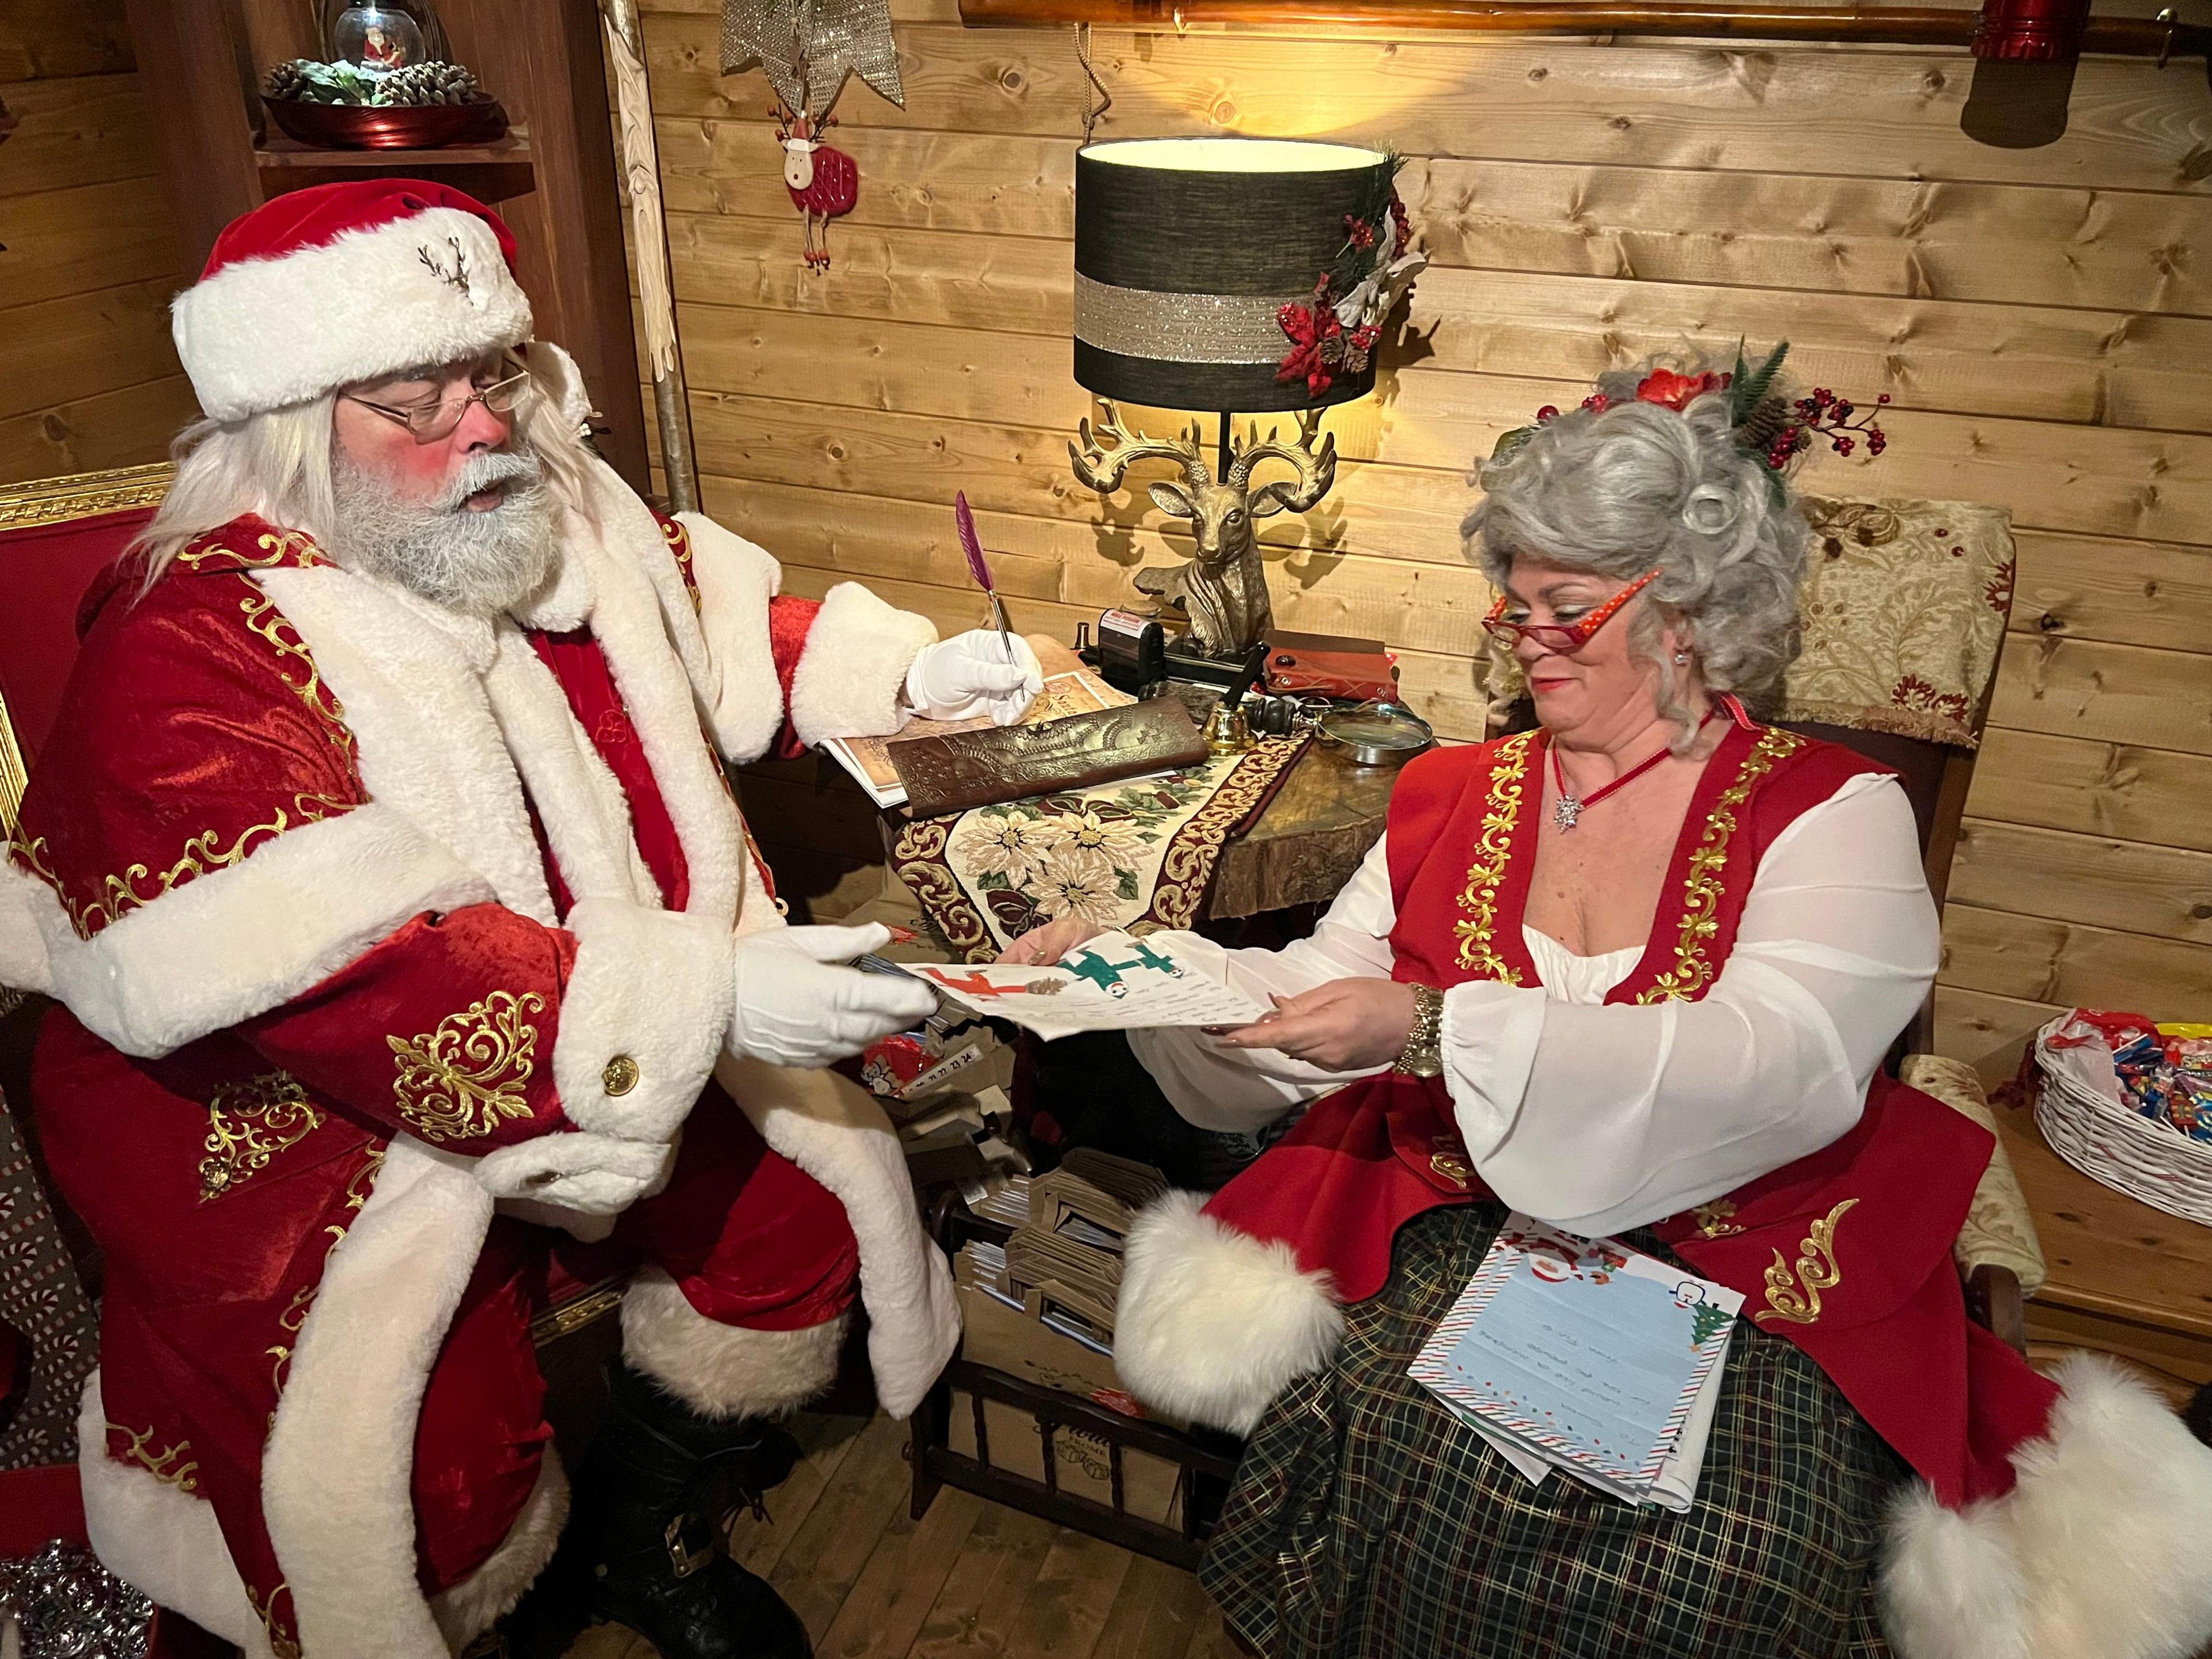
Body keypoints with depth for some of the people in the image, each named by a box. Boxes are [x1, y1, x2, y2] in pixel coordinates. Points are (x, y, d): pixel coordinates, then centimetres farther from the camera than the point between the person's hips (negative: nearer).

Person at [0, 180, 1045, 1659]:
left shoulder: (559, 519, -2)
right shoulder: (185, 660, -24)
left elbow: (722, 638, 17)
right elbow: (355, 984, -33)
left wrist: (902, 671, 1)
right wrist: (706, 998, -39)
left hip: (613, 1046, 7)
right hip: (303, 1115, -6)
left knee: (806, 1193, -3)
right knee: (439, 1472, -19)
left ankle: (644, 1535, 24)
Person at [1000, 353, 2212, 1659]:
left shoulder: (1832, 813, -3)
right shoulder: (1455, 797, 10)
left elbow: (1778, 1067, -20)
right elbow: (1316, 996, 11)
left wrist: (1439, 1033, -29)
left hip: (1740, 1274, -2)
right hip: (1464, 1243, 3)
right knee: (1402, 1458, -27)